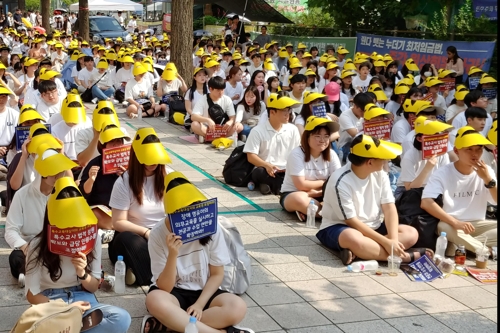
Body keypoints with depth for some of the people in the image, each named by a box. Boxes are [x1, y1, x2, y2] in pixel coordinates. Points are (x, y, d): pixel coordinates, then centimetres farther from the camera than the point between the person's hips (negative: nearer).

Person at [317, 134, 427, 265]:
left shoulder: (380, 174, -4)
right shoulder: (341, 182, -22)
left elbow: (389, 208, -8)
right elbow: (352, 221, -22)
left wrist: (393, 240, -25)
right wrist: (387, 242, -27)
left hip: (372, 227, 7)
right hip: (340, 227, -6)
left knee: (411, 233, -13)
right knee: (354, 239, -41)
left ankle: (357, 253, -28)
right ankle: (406, 256, -26)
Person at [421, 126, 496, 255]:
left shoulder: (486, 171, 0)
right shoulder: (443, 173, -12)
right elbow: (426, 203, -25)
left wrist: (488, 179, -19)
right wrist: (455, 222, -33)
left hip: (477, 225, 4)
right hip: (451, 224, -4)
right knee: (444, 227, -38)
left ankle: (459, 246, -23)